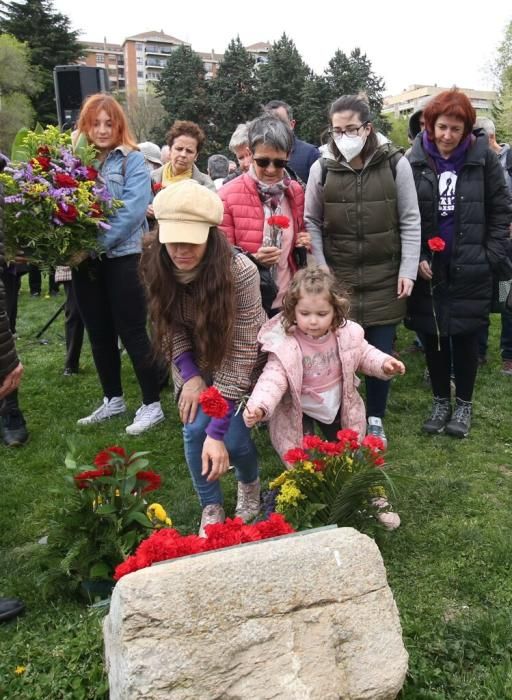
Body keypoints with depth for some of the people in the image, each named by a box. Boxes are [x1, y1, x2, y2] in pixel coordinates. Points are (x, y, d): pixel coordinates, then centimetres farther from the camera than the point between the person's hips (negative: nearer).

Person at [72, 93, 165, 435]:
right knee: (99, 334, 12)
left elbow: (132, 212, -15)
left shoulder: (133, 160, -3)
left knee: (132, 333, -1)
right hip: (86, 260, 5)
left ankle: (152, 404, 10)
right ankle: (113, 400, 27)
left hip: (123, 257, -5)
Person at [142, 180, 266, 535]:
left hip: (241, 364, -3)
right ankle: (211, 507, 13)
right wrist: (190, 376, -20)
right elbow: (171, 326, -6)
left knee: (233, 438, -13)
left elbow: (239, 354, -33)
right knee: (195, 429, -13)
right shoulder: (156, 267, -21)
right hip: (195, 362, 3)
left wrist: (218, 430, -34)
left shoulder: (240, 272, -35)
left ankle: (250, 485, 24)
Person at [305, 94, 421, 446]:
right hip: (337, 278, 0)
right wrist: (319, 270, -3)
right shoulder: (322, 168, -1)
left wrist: (408, 270, -6)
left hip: (384, 278, 0)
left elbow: (410, 221, 0)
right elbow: (311, 223, 5)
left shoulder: (396, 164, -3)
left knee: (380, 352, 8)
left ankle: (376, 418, 27)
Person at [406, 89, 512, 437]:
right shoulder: (414, 160, -2)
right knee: (433, 336, 9)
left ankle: (464, 404, 24)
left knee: (465, 337, 7)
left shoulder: (483, 157, -2)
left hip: (471, 269, -1)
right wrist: (415, 258, -7)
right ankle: (441, 401, 27)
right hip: (429, 268, 1)